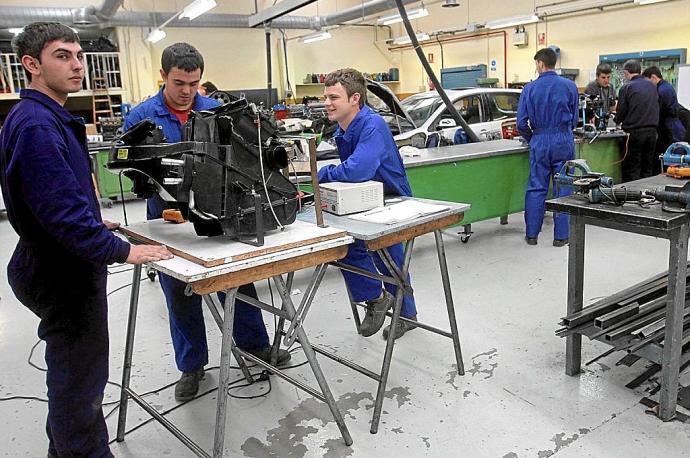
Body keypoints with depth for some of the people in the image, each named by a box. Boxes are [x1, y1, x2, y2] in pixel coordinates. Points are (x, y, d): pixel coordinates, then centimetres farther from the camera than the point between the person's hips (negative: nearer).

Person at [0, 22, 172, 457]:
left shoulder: (51, 118, 10)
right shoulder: (35, 124, -23)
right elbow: (60, 208, -28)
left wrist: (93, 222, 22)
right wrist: (122, 251, -24)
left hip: (61, 268, 11)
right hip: (64, 275, -11)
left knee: (72, 373, 25)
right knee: (80, 379, 4)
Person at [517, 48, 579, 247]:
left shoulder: (530, 88, -1)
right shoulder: (569, 86, 2)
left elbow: (522, 122, -3)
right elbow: (574, 119, 6)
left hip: (540, 141, 0)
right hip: (564, 140, 1)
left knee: (536, 189, 6)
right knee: (563, 188, 5)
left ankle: (532, 234, 11)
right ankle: (561, 236, 9)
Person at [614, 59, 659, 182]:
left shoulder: (626, 88, -7)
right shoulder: (652, 86, 9)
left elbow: (621, 113, -5)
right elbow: (656, 108, 15)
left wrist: (616, 119, 16)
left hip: (635, 133, -5)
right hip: (652, 131, 5)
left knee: (631, 171, 0)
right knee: (648, 169, 11)